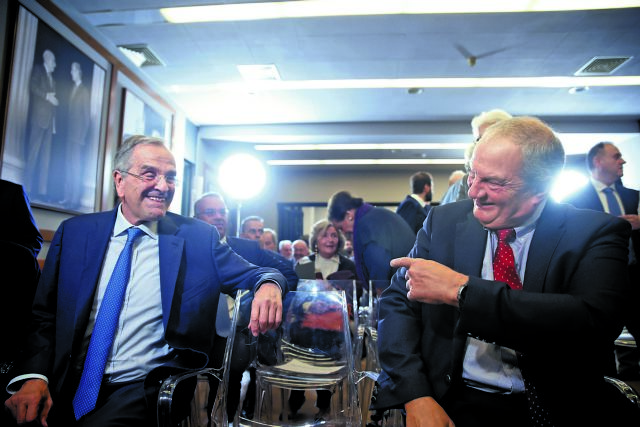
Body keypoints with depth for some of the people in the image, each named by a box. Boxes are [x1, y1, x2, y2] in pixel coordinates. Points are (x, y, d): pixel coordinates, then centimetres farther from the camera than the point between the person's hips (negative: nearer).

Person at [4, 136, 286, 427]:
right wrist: (33, 375, -12)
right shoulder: (74, 232, 5)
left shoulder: (198, 237, -1)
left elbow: (250, 276, 0)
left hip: (141, 389, -3)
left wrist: (268, 284, -24)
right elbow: (42, 314, 5)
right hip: (66, 387, 4)